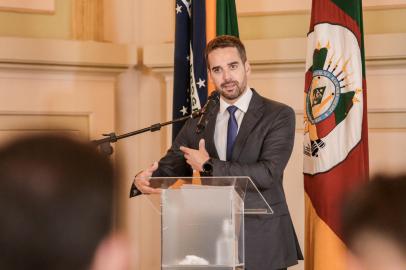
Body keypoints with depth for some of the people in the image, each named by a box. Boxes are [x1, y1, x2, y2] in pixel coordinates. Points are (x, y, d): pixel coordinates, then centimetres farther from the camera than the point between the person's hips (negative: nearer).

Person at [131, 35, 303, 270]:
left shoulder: (279, 116, -4)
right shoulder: (198, 123, 10)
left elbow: (267, 173, -16)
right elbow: (169, 167, 8)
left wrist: (209, 165, -13)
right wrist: (144, 180, -14)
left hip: (263, 244, -3)